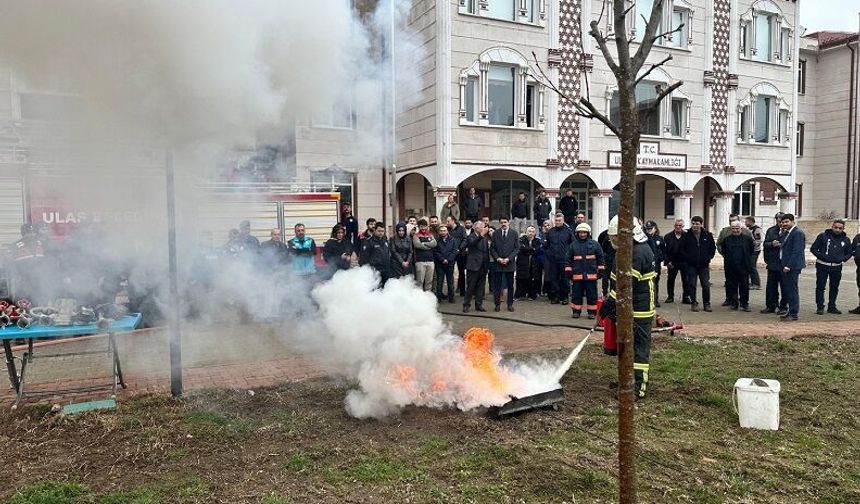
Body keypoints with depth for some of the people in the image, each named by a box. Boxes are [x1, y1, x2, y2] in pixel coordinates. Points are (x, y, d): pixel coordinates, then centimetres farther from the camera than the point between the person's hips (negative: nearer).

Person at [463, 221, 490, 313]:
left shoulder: (485, 238, 13)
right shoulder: (471, 237, -5)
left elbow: (487, 251, 17)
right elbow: (472, 243, -28)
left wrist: (487, 263, 9)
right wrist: (481, 235, -39)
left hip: (483, 266, 6)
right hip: (473, 265, -6)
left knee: (481, 286, 9)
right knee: (470, 286, -1)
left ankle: (479, 305, 16)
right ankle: (466, 305, 7)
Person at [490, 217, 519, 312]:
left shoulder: (514, 234, 4)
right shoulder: (495, 234, 6)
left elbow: (517, 248, 0)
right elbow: (492, 248, 4)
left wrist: (508, 258, -11)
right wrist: (498, 258, -10)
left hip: (510, 263, 0)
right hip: (497, 263, 0)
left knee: (510, 285, 6)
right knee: (497, 285, 2)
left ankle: (510, 304, 14)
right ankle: (497, 304, 9)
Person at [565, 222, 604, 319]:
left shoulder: (595, 244, 3)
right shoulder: (573, 245, 6)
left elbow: (600, 258, 6)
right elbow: (569, 259, 8)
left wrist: (600, 270, 3)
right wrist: (568, 271, 3)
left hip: (591, 275, -1)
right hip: (577, 275, 1)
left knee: (592, 295, 4)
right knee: (576, 294, 6)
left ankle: (592, 312, 13)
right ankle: (576, 311, 16)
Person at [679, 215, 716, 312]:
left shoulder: (708, 235, 2)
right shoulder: (686, 235, -1)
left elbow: (713, 248, 10)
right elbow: (682, 250, 3)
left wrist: (708, 258, 0)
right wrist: (687, 258, -8)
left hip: (704, 265, 1)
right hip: (691, 265, -1)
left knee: (706, 285, 2)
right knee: (692, 285, 2)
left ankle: (706, 303, 14)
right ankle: (693, 303, 12)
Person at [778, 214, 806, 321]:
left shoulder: (798, 233, -12)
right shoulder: (786, 233, 17)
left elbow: (797, 252, -18)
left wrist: (788, 266, -20)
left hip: (792, 267, -9)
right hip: (786, 266, 9)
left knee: (792, 290, -5)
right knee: (786, 289, 13)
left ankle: (793, 314, 0)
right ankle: (790, 312, 21)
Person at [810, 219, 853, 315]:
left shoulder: (845, 240, 7)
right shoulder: (823, 236, -4)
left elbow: (849, 253, 17)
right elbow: (813, 248, -2)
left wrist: (842, 258, 0)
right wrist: (821, 256, -14)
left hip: (837, 268, 4)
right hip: (822, 266, -4)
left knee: (834, 288, 11)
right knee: (820, 287, -2)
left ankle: (832, 307, 22)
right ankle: (820, 307, 4)